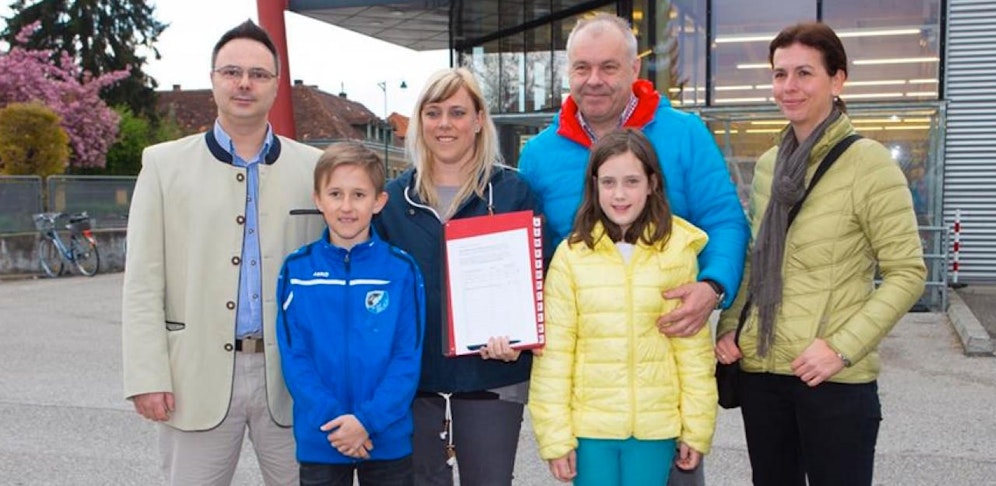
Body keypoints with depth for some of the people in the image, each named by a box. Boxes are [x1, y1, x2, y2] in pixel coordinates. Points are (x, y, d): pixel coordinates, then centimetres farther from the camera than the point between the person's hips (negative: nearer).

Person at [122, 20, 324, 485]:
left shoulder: (312, 168, 5)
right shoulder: (165, 164, 4)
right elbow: (144, 283, 0)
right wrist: (147, 376, -7)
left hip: (289, 374, 1)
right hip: (198, 375, -1)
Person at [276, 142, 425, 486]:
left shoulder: (402, 270, -6)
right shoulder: (297, 270, -3)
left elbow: (408, 357, -7)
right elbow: (293, 356, -5)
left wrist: (368, 419, -17)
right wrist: (332, 418, -16)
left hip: (388, 440, 0)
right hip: (319, 442, 1)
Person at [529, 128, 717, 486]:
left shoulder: (677, 251, -1)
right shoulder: (571, 255, -4)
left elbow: (694, 347, 2)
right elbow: (554, 352, -3)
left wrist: (697, 428, 2)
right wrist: (555, 435, -4)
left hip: (655, 427, 1)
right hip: (590, 425, 0)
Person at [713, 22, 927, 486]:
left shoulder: (869, 162, -8)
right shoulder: (767, 165, 9)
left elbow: (907, 273, -9)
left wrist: (841, 348, -17)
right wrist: (729, 326, 3)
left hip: (836, 379, -5)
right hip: (760, 371, 5)